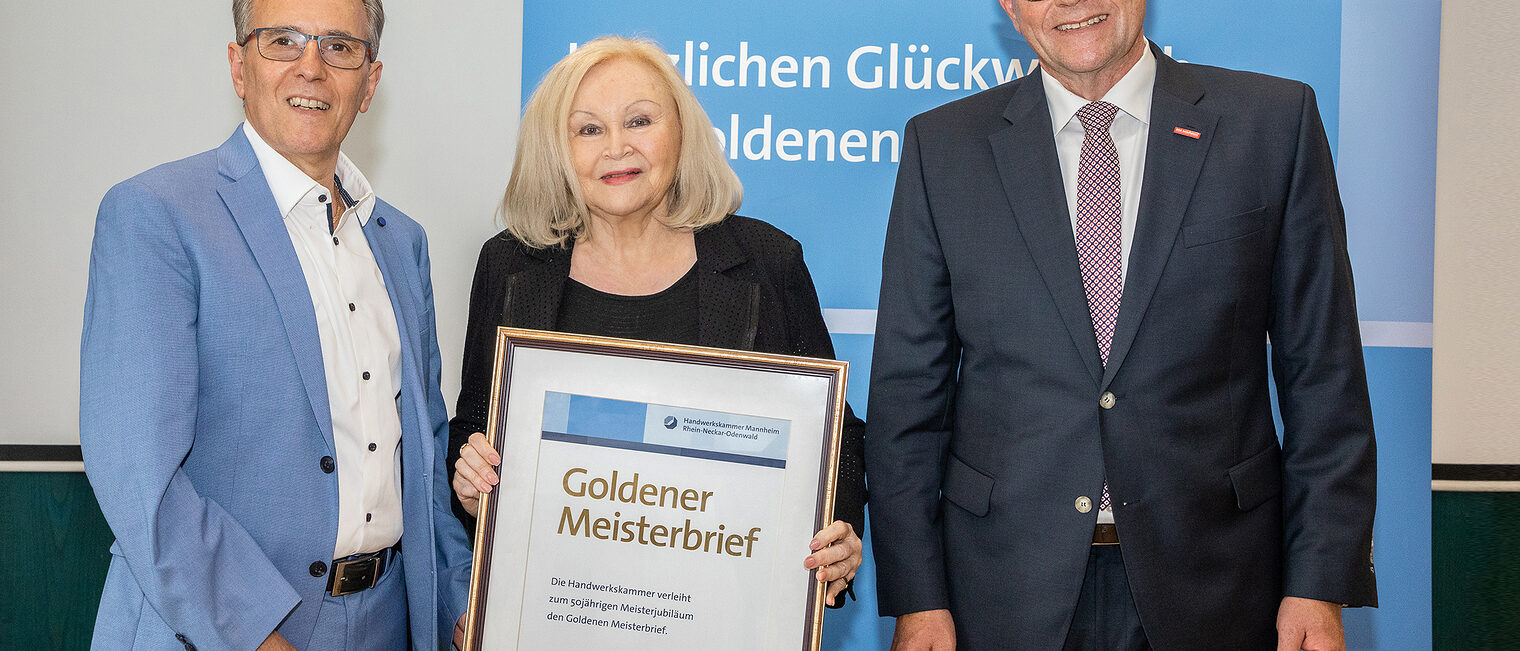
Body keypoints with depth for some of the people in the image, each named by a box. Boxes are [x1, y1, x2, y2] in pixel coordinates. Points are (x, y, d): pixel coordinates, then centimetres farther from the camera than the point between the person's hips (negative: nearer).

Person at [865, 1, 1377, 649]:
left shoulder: (1276, 122, 0)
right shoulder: (941, 147, 2)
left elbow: (1324, 374, 0)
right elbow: (907, 390, 1)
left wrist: (1321, 583, -6)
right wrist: (916, 598, -4)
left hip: (1210, 590, 0)